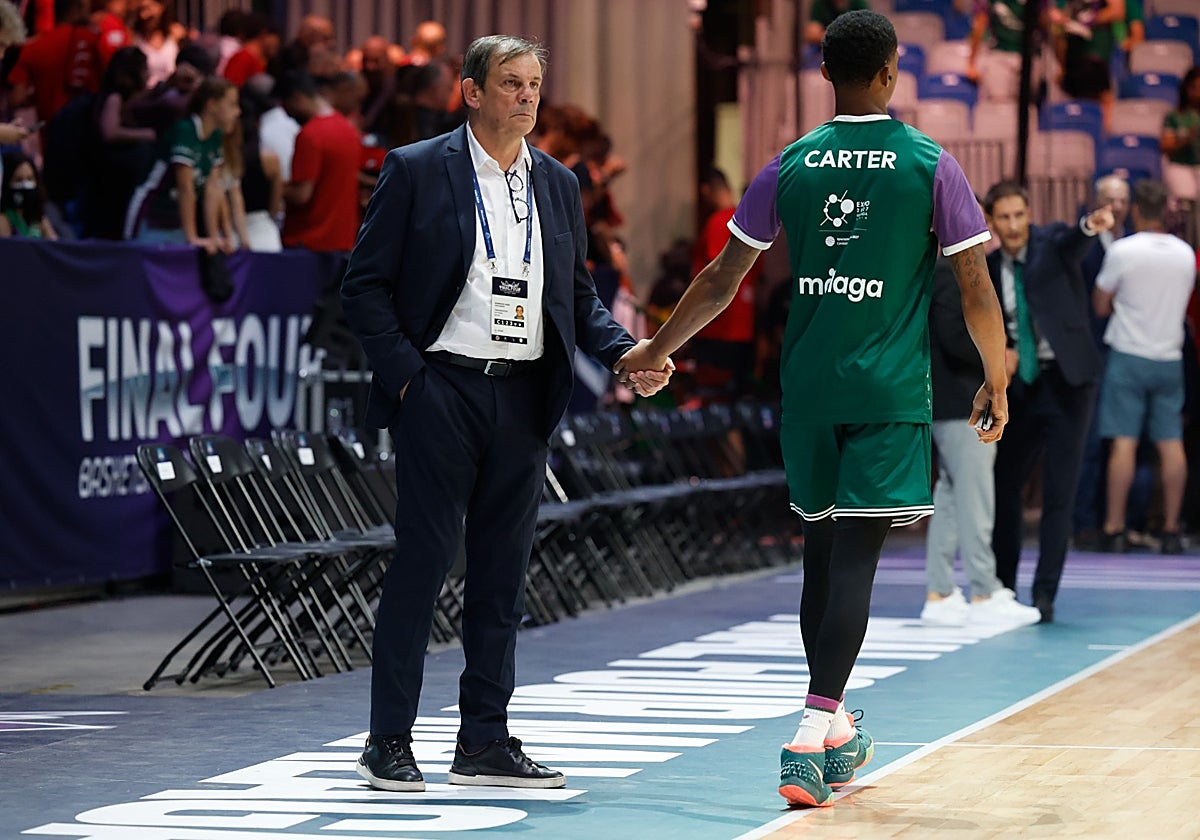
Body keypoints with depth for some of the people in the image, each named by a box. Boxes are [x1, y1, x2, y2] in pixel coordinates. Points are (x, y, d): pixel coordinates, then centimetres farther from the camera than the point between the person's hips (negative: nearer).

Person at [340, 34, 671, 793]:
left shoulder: (558, 183, 13)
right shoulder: (417, 171, -1)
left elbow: (578, 294, 17)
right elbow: (365, 285, -2)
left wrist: (624, 353, -1)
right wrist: (405, 372, -11)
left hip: (524, 396, 5)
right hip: (442, 389, -5)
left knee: (503, 569, 8)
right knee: (424, 558, -5)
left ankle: (485, 743, 14)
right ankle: (390, 740, 2)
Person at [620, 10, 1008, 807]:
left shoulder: (790, 166, 3)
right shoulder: (931, 165, -4)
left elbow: (721, 281, 7)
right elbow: (977, 289, -2)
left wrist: (657, 351, 20)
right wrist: (996, 381, 11)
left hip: (808, 384, 3)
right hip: (890, 390, -3)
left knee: (823, 549, 15)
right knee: (854, 559, -7)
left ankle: (836, 732, 26)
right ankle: (812, 735, -18)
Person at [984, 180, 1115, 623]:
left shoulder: (1051, 241, -6)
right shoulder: (989, 268, 7)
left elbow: (1071, 242, -31)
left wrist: (1092, 225, -54)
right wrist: (1001, 351, -6)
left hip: (1067, 382, -5)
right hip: (1021, 385, 5)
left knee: (1060, 493, -6)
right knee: (1005, 486, 9)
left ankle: (1044, 594, -2)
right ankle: (1002, 587, 23)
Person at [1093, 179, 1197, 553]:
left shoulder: (1122, 250, -11)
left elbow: (1101, 306, -3)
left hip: (1129, 356, -3)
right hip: (1169, 357, 4)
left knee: (1124, 442, -4)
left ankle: (1114, 527, -4)